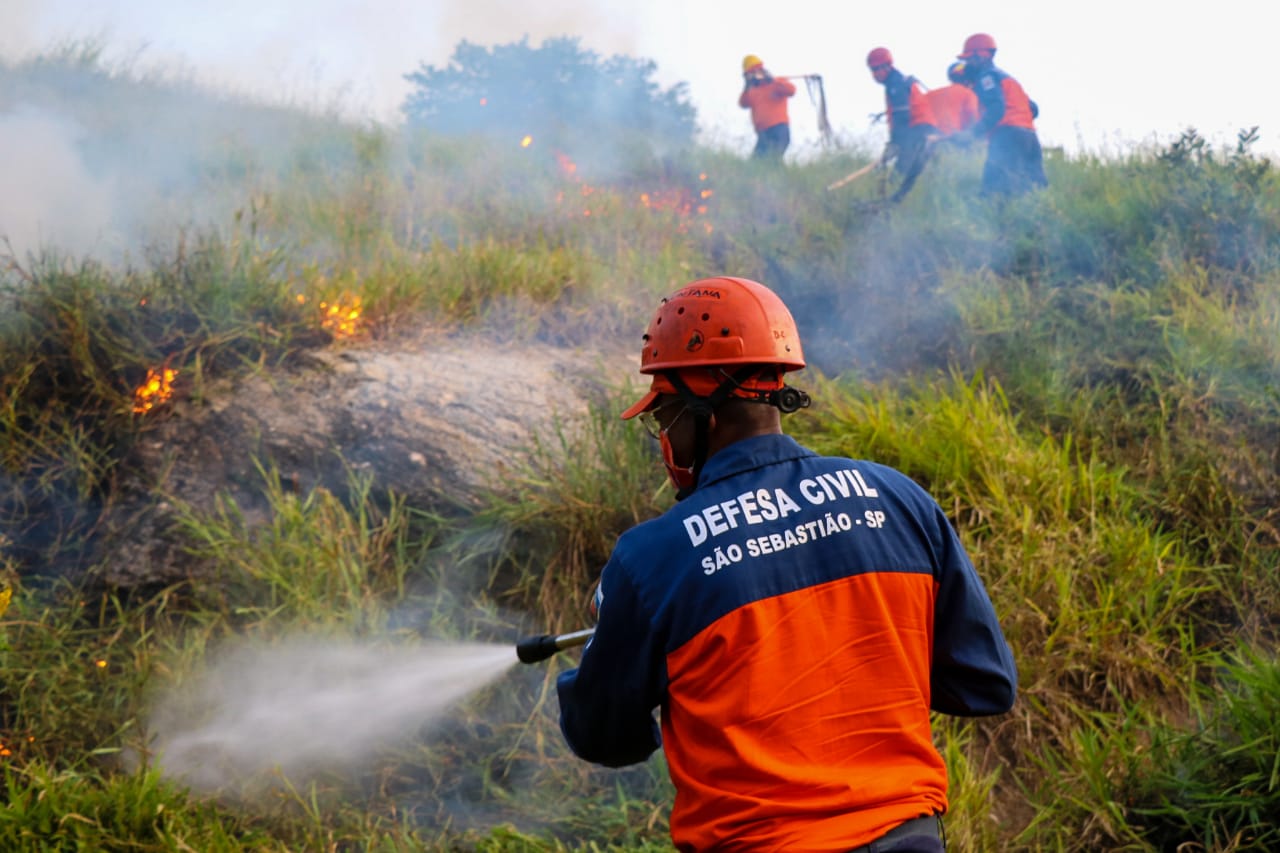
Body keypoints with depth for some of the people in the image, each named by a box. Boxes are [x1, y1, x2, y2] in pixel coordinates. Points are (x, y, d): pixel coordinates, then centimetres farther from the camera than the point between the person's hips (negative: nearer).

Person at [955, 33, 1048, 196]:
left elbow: (996, 109, -14)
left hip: (1007, 136, -9)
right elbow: (1033, 109, 27)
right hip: (1030, 136, 9)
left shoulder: (987, 76, 4)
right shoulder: (1007, 78, 31)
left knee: (993, 187, -22)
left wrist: (974, 132, -15)